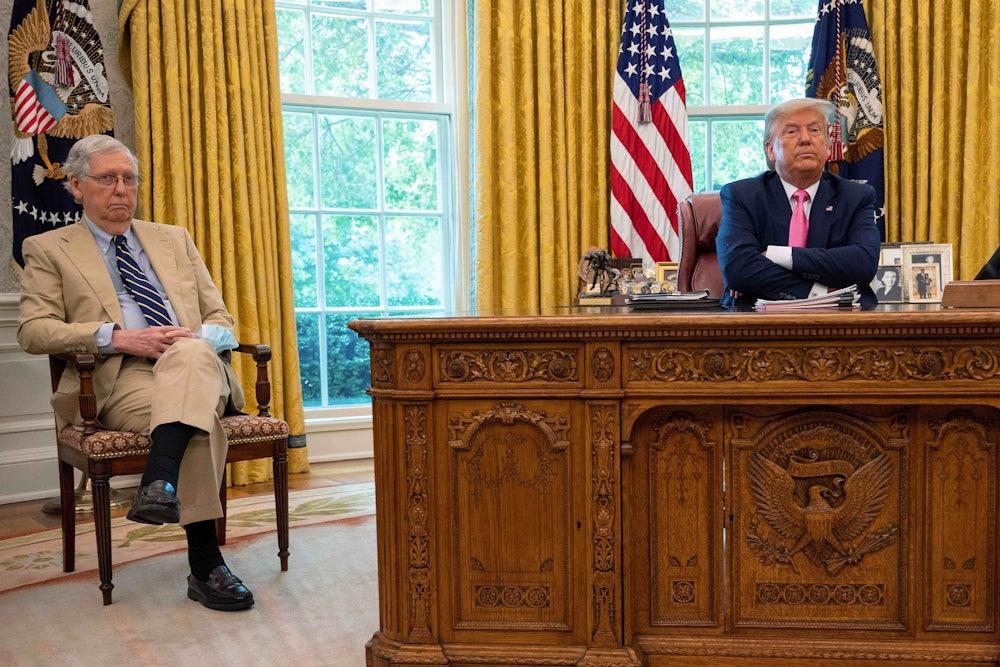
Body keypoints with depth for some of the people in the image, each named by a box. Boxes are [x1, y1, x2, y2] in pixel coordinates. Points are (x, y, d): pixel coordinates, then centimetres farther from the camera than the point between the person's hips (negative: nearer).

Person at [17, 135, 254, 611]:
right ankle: (205, 565, -34)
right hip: (120, 380, -2)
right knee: (201, 418, -35)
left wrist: (201, 336, -7)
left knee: (193, 354, -37)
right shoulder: (48, 249, 17)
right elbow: (32, 330, 3)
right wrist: (117, 337, -14)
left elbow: (220, 318, 20)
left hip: (198, 364, 3)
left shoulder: (174, 239, 26)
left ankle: (160, 484, -50)